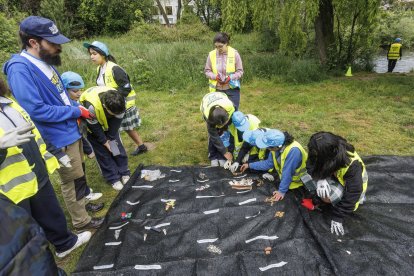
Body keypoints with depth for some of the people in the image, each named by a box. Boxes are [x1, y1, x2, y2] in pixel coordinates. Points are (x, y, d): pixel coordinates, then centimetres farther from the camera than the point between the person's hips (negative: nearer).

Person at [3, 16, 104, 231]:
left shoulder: (44, 62, 6)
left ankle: (83, 203, 43)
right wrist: (76, 112, -18)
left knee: (78, 174, 23)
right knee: (72, 180, 6)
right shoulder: (20, 69, -21)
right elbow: (36, 110, -26)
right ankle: (81, 221, 25)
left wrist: (78, 108, 0)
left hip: (71, 131, 8)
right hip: (60, 138, -8)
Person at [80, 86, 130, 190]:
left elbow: (117, 119, -17)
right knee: (102, 151, -5)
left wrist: (111, 138, -13)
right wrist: (104, 141, -17)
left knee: (118, 147, 1)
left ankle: (124, 173, 14)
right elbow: (94, 127, -28)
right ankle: (113, 178, 6)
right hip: (93, 124, -3)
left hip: (110, 124, 3)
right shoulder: (91, 106, -44)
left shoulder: (119, 102, -33)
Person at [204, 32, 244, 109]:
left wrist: (230, 77, -19)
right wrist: (215, 76, -14)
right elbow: (207, 71, 6)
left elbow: (240, 71, -1)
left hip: (232, 89, -1)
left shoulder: (234, 53, -5)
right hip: (217, 89, 2)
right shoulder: (211, 54, 0)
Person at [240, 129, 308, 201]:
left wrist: (282, 191, -24)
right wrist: (250, 165, 0)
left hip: (297, 181, -6)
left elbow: (288, 173, -33)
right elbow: (269, 163, -2)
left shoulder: (293, 151, -39)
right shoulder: (277, 144, -16)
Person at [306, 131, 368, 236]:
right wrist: (320, 179, -38)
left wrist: (337, 217, -30)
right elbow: (311, 165, -16)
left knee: (327, 197, -27)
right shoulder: (327, 150, -26)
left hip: (353, 183, -4)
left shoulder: (352, 165, -38)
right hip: (335, 176, 5)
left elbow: (353, 192, -33)